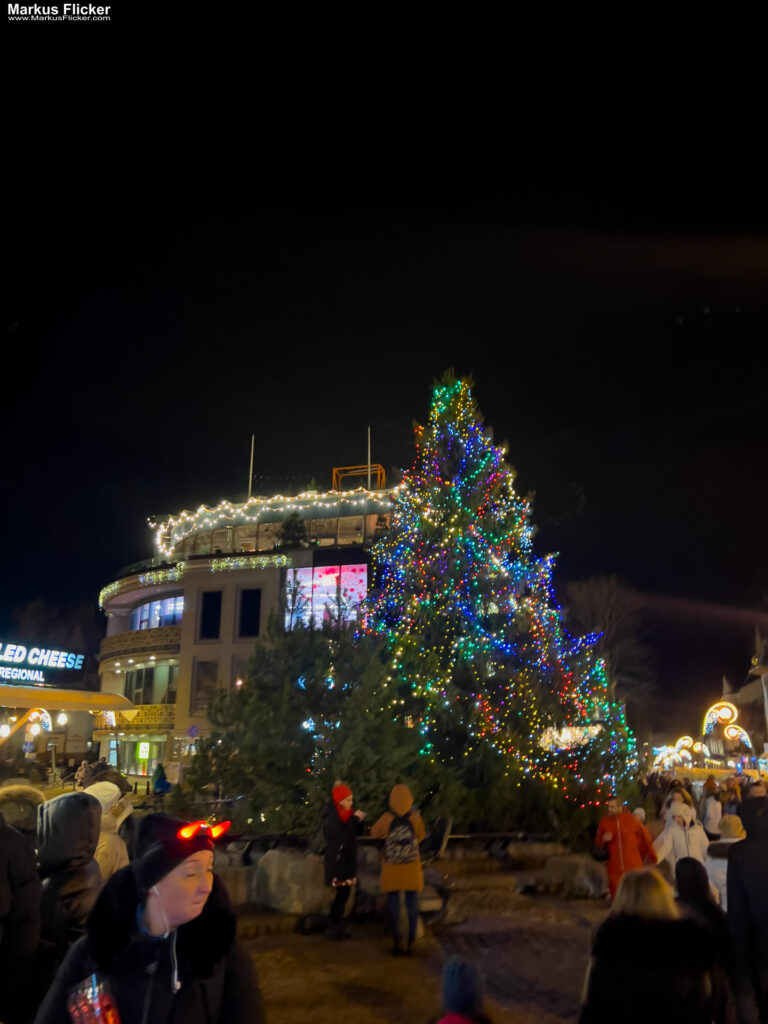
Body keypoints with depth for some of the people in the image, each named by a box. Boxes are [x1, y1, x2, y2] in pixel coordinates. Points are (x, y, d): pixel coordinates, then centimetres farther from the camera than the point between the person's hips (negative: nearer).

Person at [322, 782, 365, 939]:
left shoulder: (347, 813, 7)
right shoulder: (331, 816, -17)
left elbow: (356, 832, 13)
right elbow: (340, 834, -27)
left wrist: (359, 820, -5)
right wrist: (354, 819, -23)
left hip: (348, 858, 8)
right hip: (337, 859, -8)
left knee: (344, 893, 9)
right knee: (342, 893, -8)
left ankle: (337, 925, 18)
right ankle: (333, 928, 3)